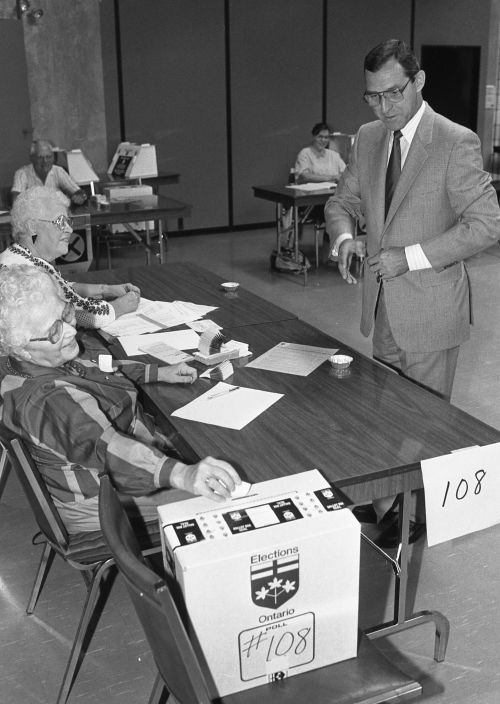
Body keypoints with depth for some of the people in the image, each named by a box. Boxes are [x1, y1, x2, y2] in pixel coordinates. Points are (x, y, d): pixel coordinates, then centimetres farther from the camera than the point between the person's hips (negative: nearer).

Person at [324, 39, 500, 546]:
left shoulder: (456, 143, -14)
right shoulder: (368, 138, 6)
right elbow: (342, 201, 15)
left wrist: (410, 256, -22)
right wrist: (345, 238, -8)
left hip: (429, 309, -6)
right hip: (383, 307, 6)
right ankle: (388, 503, 35)